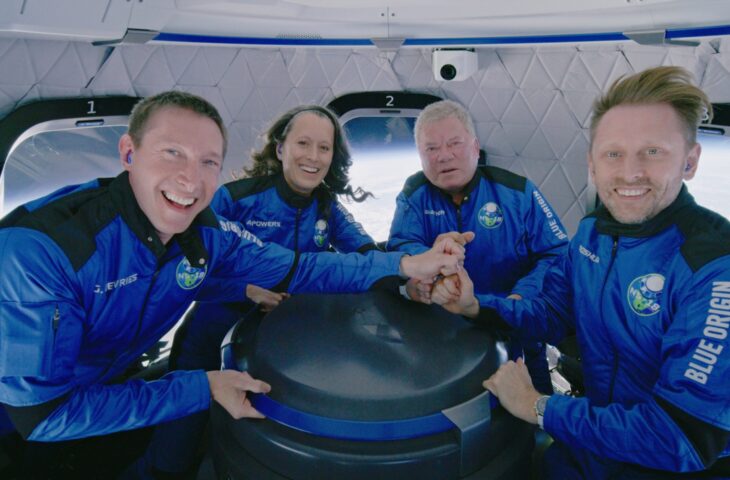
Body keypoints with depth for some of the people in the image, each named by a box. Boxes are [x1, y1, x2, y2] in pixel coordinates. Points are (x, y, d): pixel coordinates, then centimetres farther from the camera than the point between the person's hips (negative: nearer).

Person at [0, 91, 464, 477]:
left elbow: (295, 270, -5)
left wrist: (405, 265, -14)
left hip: (111, 387, 5)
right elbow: (42, 412, -29)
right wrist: (199, 389, -30)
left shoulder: (208, 234, -15)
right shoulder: (39, 247, -32)